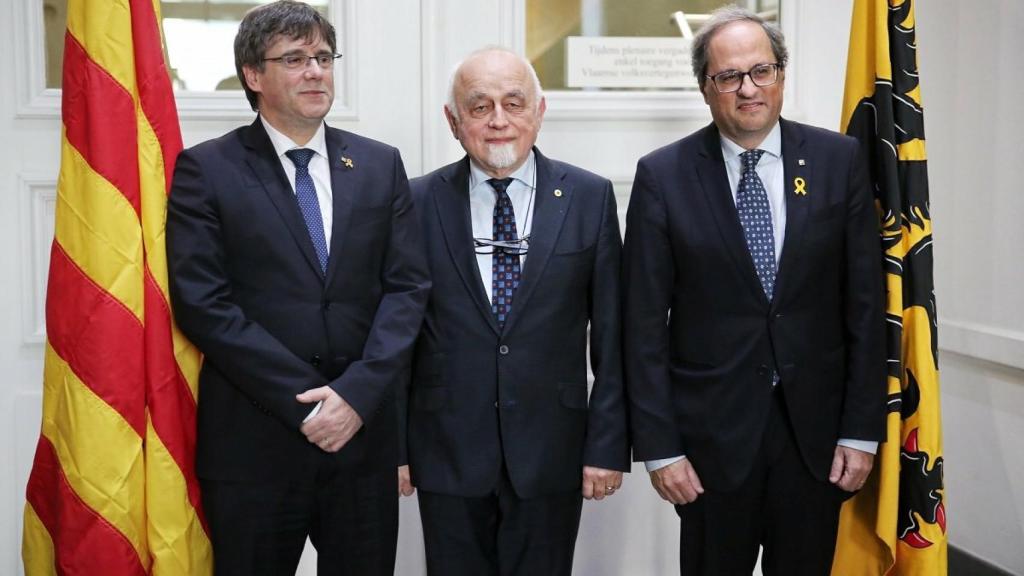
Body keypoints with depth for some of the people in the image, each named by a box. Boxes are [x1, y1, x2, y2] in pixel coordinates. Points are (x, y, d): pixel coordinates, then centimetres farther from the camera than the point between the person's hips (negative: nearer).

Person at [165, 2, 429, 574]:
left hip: (364, 433, 3)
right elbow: (203, 303, -9)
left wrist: (358, 393, -11)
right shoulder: (206, 170, -2)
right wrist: (306, 400, -13)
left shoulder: (381, 165, 8)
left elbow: (408, 287, 2)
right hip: (253, 443, -2)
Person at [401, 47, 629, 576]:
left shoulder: (589, 198, -1)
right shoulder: (419, 203, 0)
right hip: (448, 454, 0)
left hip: (552, 455, 0)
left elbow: (610, 333, 0)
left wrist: (608, 445, -2)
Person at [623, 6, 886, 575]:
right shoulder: (663, 176, -5)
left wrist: (863, 428, -2)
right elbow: (645, 323, -5)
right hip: (711, 429, -1)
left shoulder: (839, 160, -1)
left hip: (816, 426, 2)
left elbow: (865, 302, 0)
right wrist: (658, 444, -8)